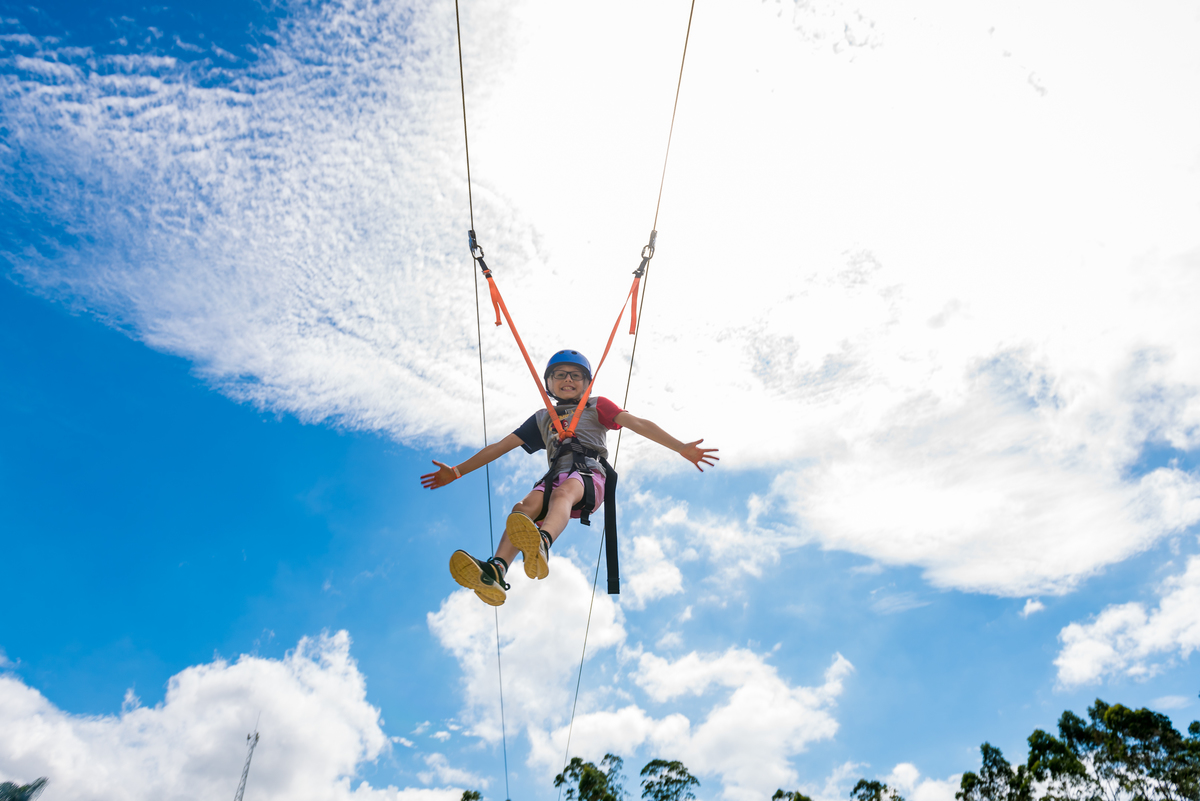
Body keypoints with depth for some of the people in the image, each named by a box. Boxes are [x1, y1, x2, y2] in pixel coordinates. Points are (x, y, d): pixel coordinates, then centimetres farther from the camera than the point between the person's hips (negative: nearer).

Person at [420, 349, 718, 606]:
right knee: (524, 507, -31)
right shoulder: (542, 418, 32)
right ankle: (495, 572, -57)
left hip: (589, 474, -3)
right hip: (555, 477, 3)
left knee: (563, 492, -38)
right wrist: (457, 471, 24)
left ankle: (542, 545, -72)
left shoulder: (597, 407, 22)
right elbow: (501, 446, 30)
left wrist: (681, 447, -6)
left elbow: (637, 423, 8)